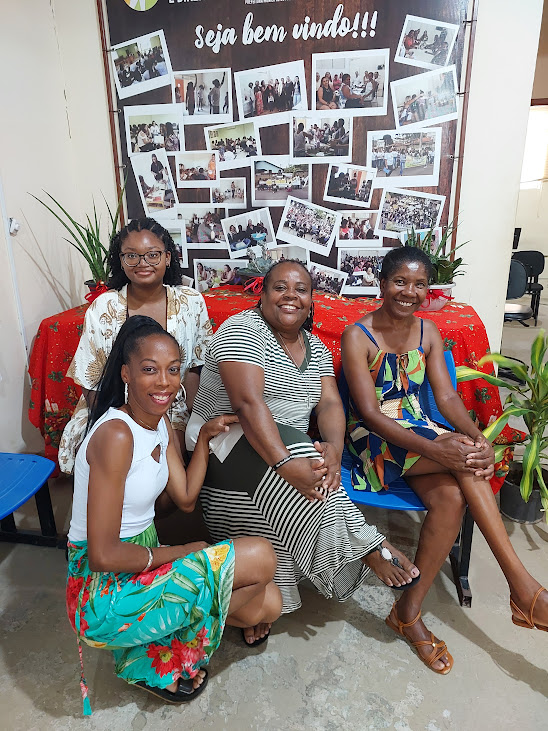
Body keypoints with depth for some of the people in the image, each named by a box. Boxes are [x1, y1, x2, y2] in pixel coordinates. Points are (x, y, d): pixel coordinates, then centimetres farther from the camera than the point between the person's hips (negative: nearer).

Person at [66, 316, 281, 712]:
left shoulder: (161, 422, 3)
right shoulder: (115, 434, -25)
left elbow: (185, 499, 3)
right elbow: (103, 555, -24)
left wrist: (205, 437, -5)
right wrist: (171, 553, -11)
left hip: (143, 565, 8)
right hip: (104, 594, -8)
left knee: (268, 604, 3)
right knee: (261, 557, -15)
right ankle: (151, 663, 4)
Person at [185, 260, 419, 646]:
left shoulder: (317, 349, 11)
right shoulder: (242, 329, -11)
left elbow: (330, 403, -1)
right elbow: (248, 402, -24)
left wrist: (334, 447, -23)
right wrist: (285, 463, -35)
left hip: (291, 447, 7)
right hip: (226, 442, -6)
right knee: (298, 479, -30)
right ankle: (367, 550, -12)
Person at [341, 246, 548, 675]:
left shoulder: (428, 332, 8)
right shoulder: (358, 337, -10)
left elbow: (446, 396, 0)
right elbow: (370, 413, -19)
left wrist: (478, 437, -22)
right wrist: (437, 447, -30)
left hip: (418, 431, 5)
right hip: (374, 438, -5)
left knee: (451, 496, -26)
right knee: (460, 456, -29)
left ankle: (409, 611, -12)